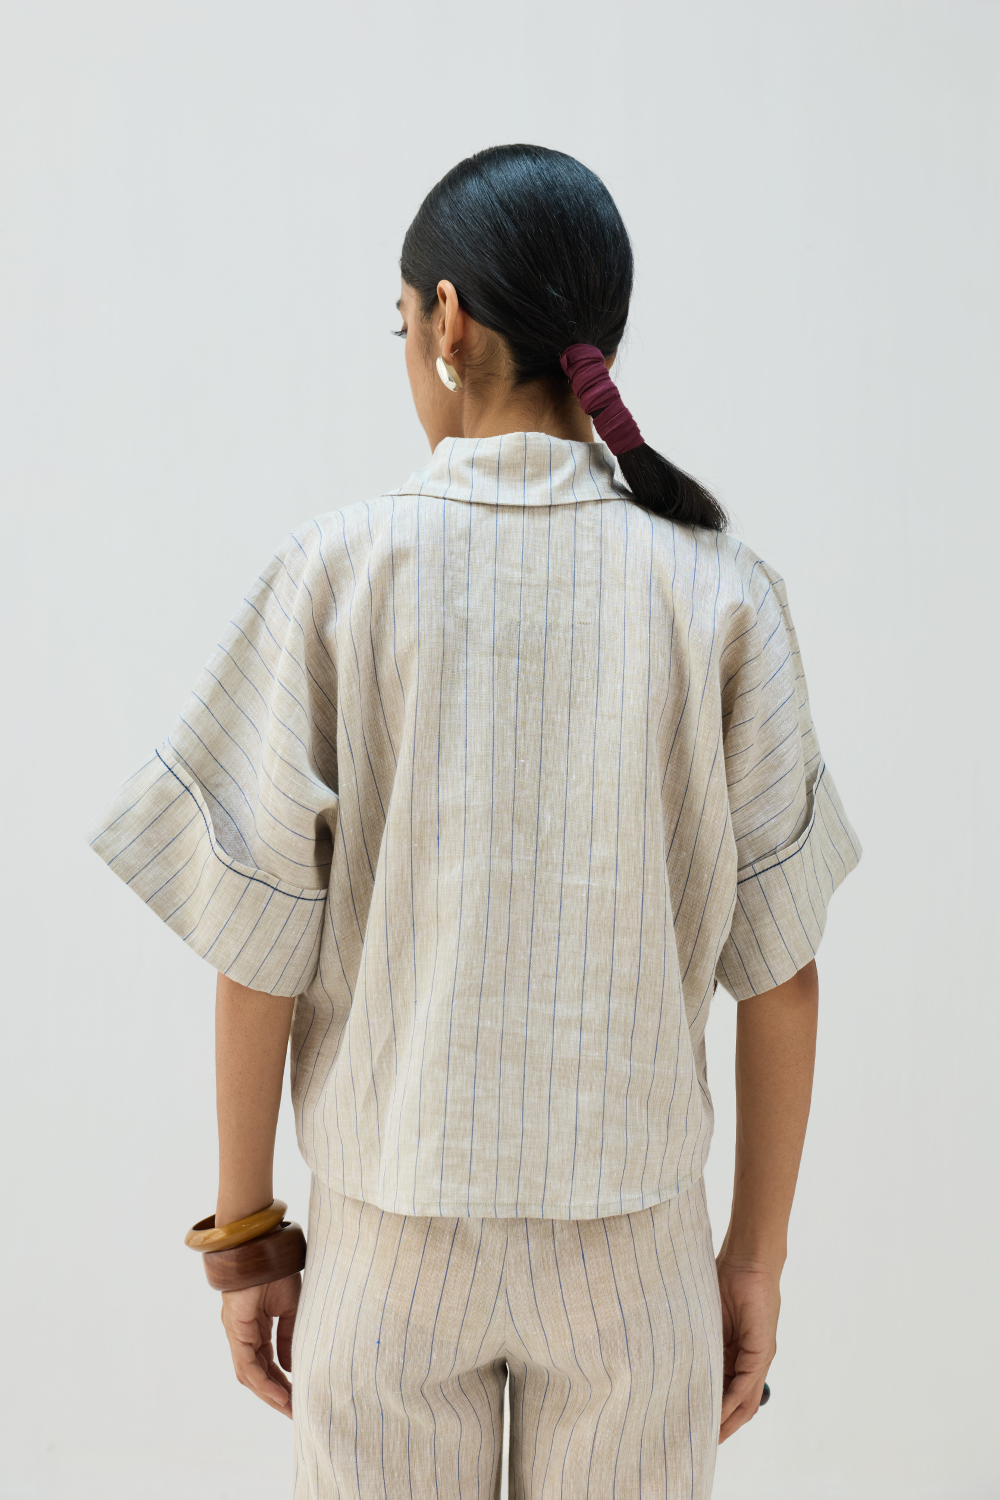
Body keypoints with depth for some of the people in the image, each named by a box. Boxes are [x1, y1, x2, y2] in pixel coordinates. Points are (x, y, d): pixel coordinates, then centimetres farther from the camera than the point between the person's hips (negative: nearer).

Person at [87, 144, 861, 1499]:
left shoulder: (336, 573, -10)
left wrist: (244, 1235, 3)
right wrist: (757, 1257, 5)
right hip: (633, 1235, 1)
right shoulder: (719, 588, -7)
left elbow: (258, 947, -9)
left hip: (393, 1232, 0)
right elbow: (778, 959, -6)